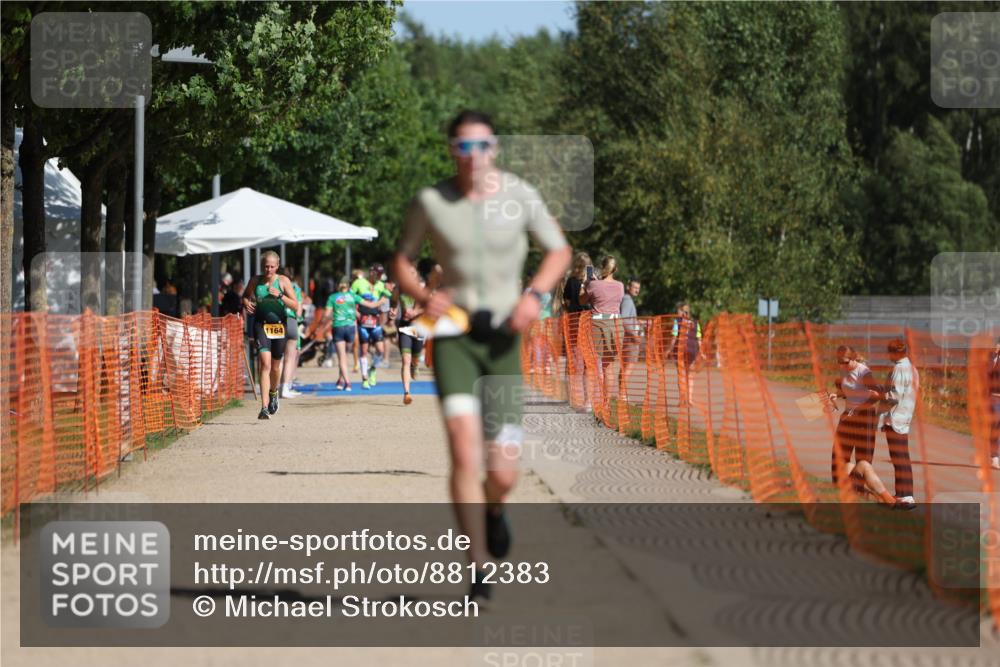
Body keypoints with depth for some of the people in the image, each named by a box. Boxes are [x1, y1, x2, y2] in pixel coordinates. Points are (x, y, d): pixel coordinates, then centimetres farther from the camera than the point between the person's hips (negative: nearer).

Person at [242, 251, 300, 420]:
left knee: (275, 365, 15)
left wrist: (280, 295, -17)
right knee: (265, 363, -17)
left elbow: (295, 305, -2)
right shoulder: (255, 281, 2)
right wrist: (246, 304, -4)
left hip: (278, 325, 1)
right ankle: (264, 407, -22)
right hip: (261, 324, -1)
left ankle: (273, 393, 48)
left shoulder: (283, 281, -1)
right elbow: (245, 296, 19)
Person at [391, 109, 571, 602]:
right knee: (464, 447, -21)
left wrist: (535, 294, -9)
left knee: (503, 473, -1)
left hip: (503, 338, 1)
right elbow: (401, 260, 10)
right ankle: (479, 568, -16)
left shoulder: (519, 195, -2)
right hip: (453, 335, -1)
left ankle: (494, 509, 37)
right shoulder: (430, 202, -3)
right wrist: (422, 296, -10)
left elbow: (559, 251, 10)